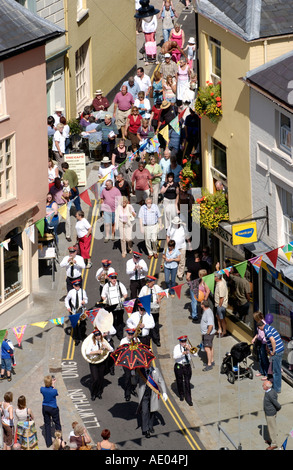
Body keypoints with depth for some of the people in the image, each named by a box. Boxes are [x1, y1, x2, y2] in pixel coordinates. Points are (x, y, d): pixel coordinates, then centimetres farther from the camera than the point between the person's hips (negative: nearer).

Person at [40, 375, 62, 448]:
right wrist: (53, 385, -1)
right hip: (53, 408, -3)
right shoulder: (54, 391, -25)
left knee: (47, 424, 14)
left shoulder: (42, 389, -16)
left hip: (45, 408, 3)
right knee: (57, 424, 14)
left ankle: (48, 443, 19)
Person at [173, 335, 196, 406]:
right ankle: (181, 395, 33)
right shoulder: (177, 347, -6)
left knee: (187, 383, -1)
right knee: (180, 382, 11)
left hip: (187, 366, 1)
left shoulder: (189, 346, 3)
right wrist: (183, 353, -35)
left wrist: (189, 349, -21)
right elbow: (175, 357, -22)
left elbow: (195, 354, -6)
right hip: (179, 366, -1)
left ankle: (188, 399, 2)